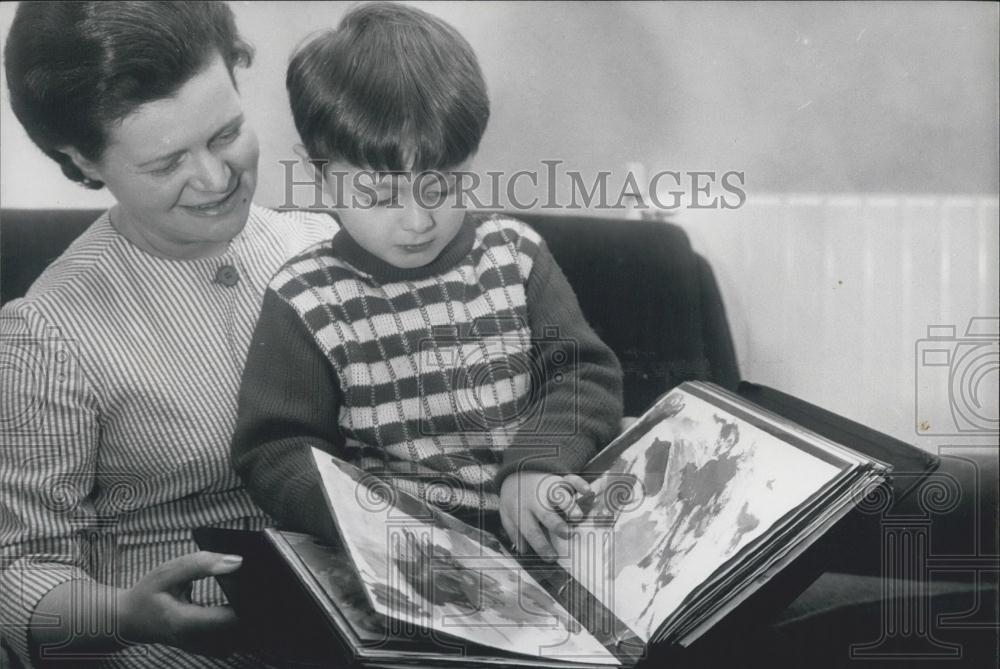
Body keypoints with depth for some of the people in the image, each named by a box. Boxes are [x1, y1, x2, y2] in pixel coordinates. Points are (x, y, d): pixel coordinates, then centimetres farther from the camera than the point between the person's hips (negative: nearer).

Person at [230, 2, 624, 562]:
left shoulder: (514, 256, 5)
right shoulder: (304, 302, -2)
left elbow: (583, 374, 5)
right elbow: (276, 453, -2)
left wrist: (538, 464, -15)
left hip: (540, 537, 3)